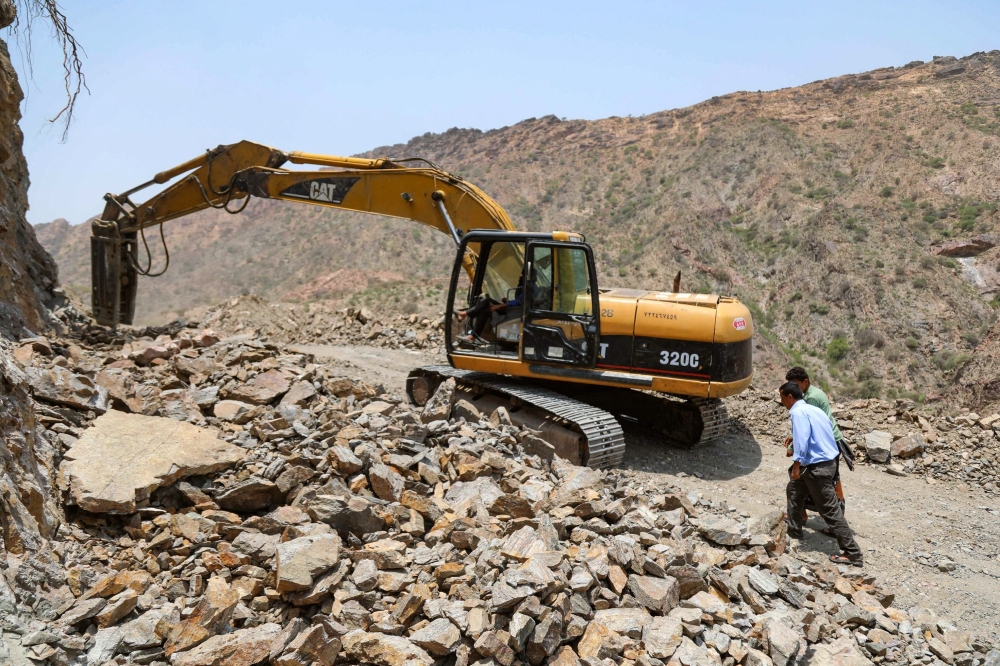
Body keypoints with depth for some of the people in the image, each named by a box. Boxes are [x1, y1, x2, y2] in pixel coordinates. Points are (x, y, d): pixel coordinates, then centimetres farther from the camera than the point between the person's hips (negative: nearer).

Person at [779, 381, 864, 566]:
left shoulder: (798, 412, -14)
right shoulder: (812, 409, 14)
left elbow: (801, 440, -22)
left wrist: (796, 465, -18)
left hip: (818, 466, -11)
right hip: (825, 461, 11)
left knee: (830, 510, -6)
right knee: (794, 489, 26)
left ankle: (853, 553, -2)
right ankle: (793, 531, 35)